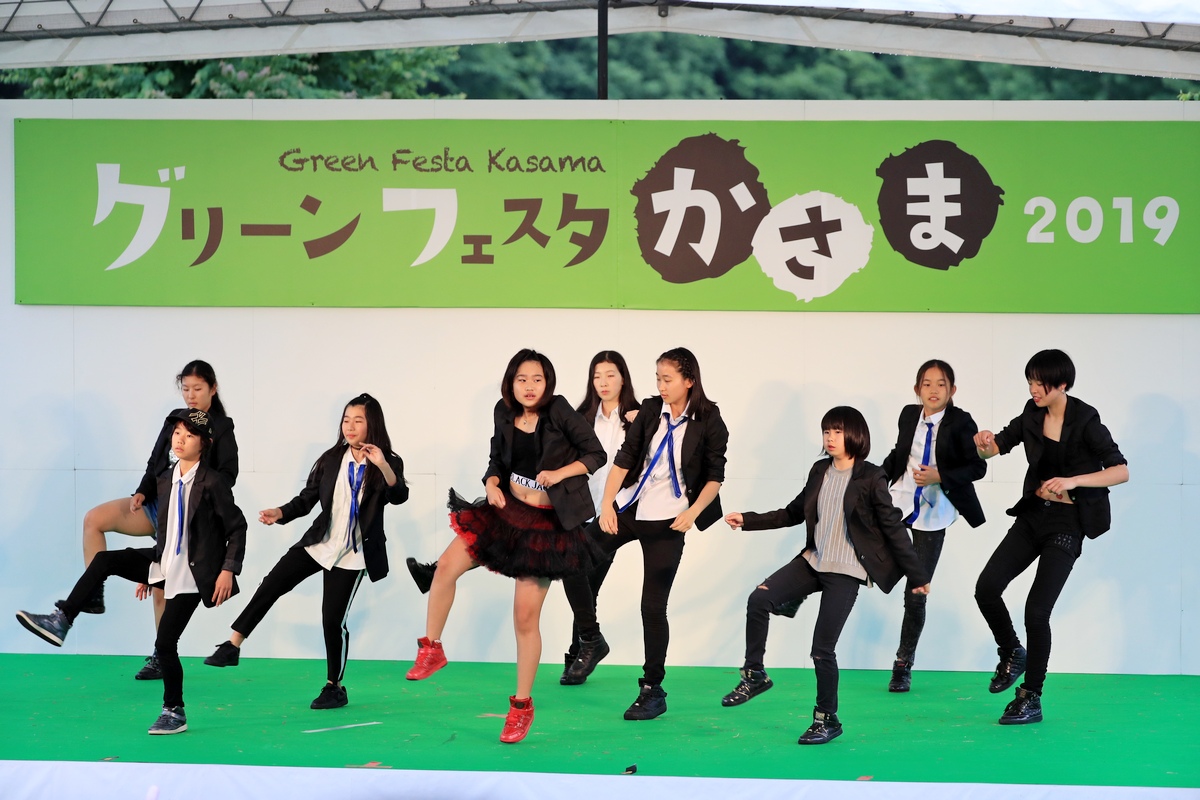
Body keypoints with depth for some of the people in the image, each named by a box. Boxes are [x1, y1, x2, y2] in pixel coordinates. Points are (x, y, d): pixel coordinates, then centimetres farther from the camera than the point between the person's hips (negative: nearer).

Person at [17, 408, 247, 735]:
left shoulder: (212, 483, -13)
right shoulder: (165, 480, 8)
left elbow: (237, 528, -9)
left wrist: (228, 570, -18)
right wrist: (147, 573, 21)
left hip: (192, 574, -6)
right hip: (163, 564, 7)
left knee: (165, 643, -7)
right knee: (104, 559, -13)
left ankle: (174, 712, 10)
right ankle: (61, 622, -10)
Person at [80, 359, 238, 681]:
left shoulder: (221, 428, -5)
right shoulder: (175, 420, 10)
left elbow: (227, 475, -11)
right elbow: (155, 464, 10)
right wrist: (142, 493, -8)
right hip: (158, 504, 6)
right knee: (94, 519, -14)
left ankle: (163, 658, 12)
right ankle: (93, 594, -9)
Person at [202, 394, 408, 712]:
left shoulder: (387, 463, -8)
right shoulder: (331, 459, 2)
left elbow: (399, 496, -26)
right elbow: (307, 499, 5)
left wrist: (383, 466, -43)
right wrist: (280, 513, -12)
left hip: (352, 555, -4)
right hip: (318, 543, 4)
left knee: (333, 619, -3)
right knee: (272, 584, -5)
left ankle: (335, 688, 13)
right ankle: (233, 646, 3)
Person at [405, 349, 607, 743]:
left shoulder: (559, 411, -13)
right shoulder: (504, 413, 1)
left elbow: (596, 455, -8)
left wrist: (560, 473, -21)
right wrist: (492, 483, -7)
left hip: (544, 522, -5)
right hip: (505, 508, 5)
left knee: (525, 618, -3)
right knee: (446, 566, -13)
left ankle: (522, 705, 12)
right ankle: (431, 649, 7)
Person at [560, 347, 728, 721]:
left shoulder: (708, 423, -7)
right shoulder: (650, 411, 2)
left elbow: (716, 477, -3)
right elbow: (624, 459, -1)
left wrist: (692, 513, -16)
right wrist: (606, 504, -10)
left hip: (666, 522, -4)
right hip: (628, 508, 5)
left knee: (653, 606, -4)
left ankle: (653, 690, 9)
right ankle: (591, 641, 20)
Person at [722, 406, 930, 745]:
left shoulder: (870, 477, -9)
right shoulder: (820, 472, 8)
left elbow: (893, 527, -6)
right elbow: (793, 513, 18)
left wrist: (917, 575, -4)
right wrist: (748, 520, 10)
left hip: (845, 573, -6)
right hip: (813, 562, 6)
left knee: (822, 649, -6)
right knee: (758, 599, -14)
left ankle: (827, 720, 12)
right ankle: (754, 676, 1)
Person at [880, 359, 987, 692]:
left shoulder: (960, 422, -11)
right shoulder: (909, 415, 0)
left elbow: (977, 466, -11)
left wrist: (940, 477, -22)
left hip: (932, 515, -3)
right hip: (899, 502, 3)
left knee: (916, 596, 3)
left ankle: (903, 666, 18)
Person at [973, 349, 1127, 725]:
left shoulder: (1086, 422, -15)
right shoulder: (1032, 415, 1)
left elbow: (1121, 471, -20)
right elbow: (997, 446, 10)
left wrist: (1072, 481, -32)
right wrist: (985, 444, -15)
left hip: (1067, 524, -6)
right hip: (1033, 515, 6)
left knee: (1037, 610, -10)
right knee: (986, 587, -7)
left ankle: (1031, 700, 4)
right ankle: (1012, 652, 20)